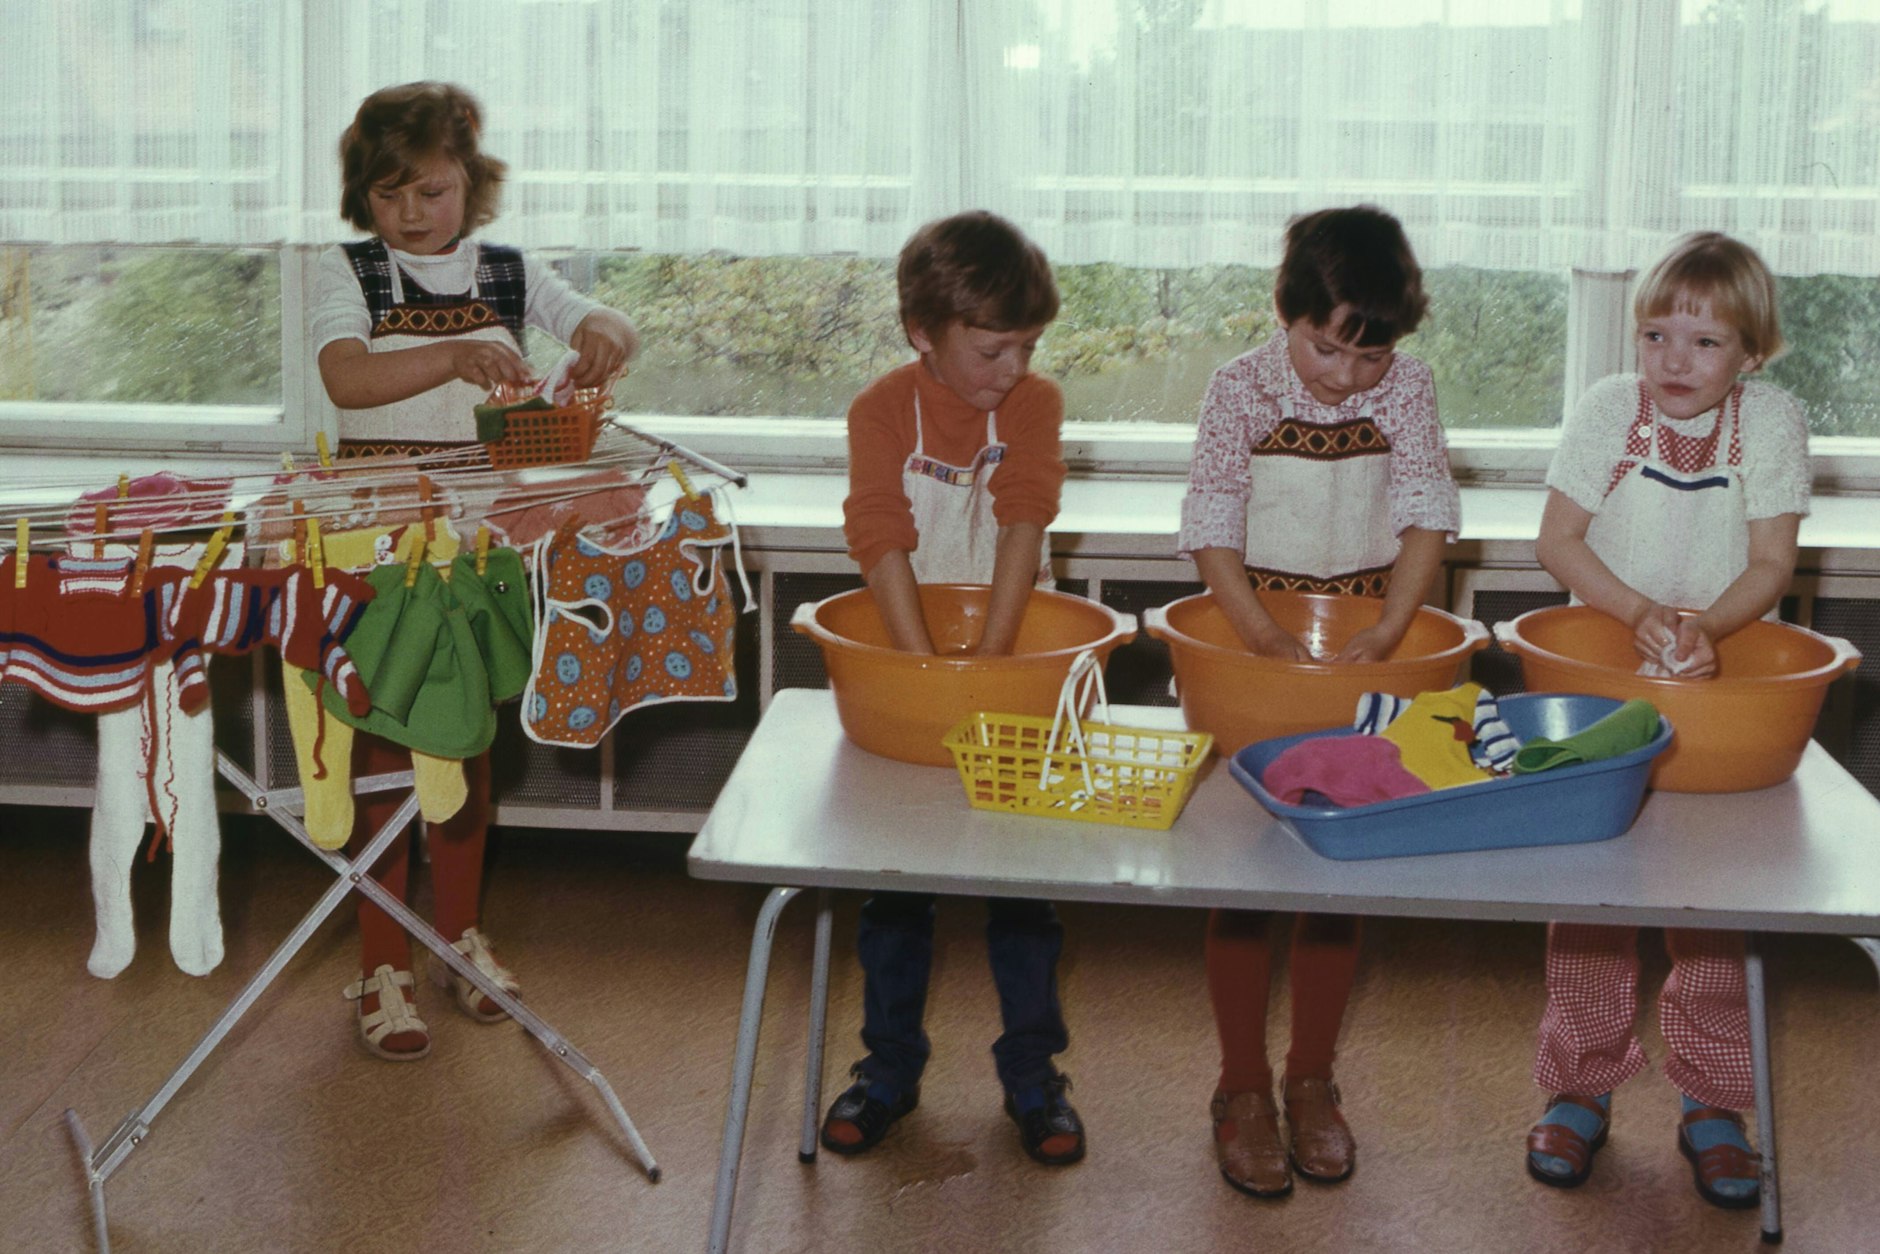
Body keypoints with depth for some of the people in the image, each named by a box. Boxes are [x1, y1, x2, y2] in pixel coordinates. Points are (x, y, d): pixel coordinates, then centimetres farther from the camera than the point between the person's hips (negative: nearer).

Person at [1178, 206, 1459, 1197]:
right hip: (1247, 640, -2)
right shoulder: (1241, 389, -8)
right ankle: (1242, 1087, 13)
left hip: (1364, 644, 2)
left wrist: (1385, 636, -18)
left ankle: (1311, 1078, 22)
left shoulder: (1407, 391, -2)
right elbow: (1211, 527, -10)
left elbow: (1427, 516, -4)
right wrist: (1269, 643, -20)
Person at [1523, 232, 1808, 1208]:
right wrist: (1640, 614, -24)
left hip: (1722, 681, 0)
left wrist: (1706, 626, -27)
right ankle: (1582, 1085, 17)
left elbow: (1771, 564, -9)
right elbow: (1558, 541, -10)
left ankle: (1710, 1101, 17)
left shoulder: (1771, 420, -11)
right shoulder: (1609, 407, -11)